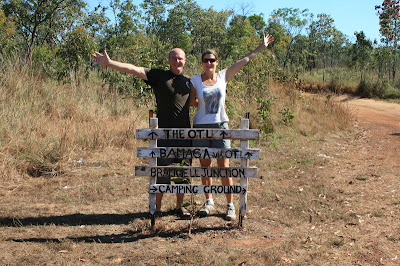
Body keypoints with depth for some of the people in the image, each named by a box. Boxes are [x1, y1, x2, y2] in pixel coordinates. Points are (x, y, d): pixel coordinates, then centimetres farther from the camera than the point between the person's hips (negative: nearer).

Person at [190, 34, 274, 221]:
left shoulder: (223, 76, 4)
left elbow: (245, 60, 9)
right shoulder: (195, 80, 1)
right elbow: (191, 101, 9)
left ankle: (230, 206, 8)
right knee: (205, 166, 10)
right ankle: (209, 202, 26)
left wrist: (262, 46, 15)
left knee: (224, 168, -2)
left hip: (220, 126, 0)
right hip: (201, 127, 0)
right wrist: (207, 105, 2)